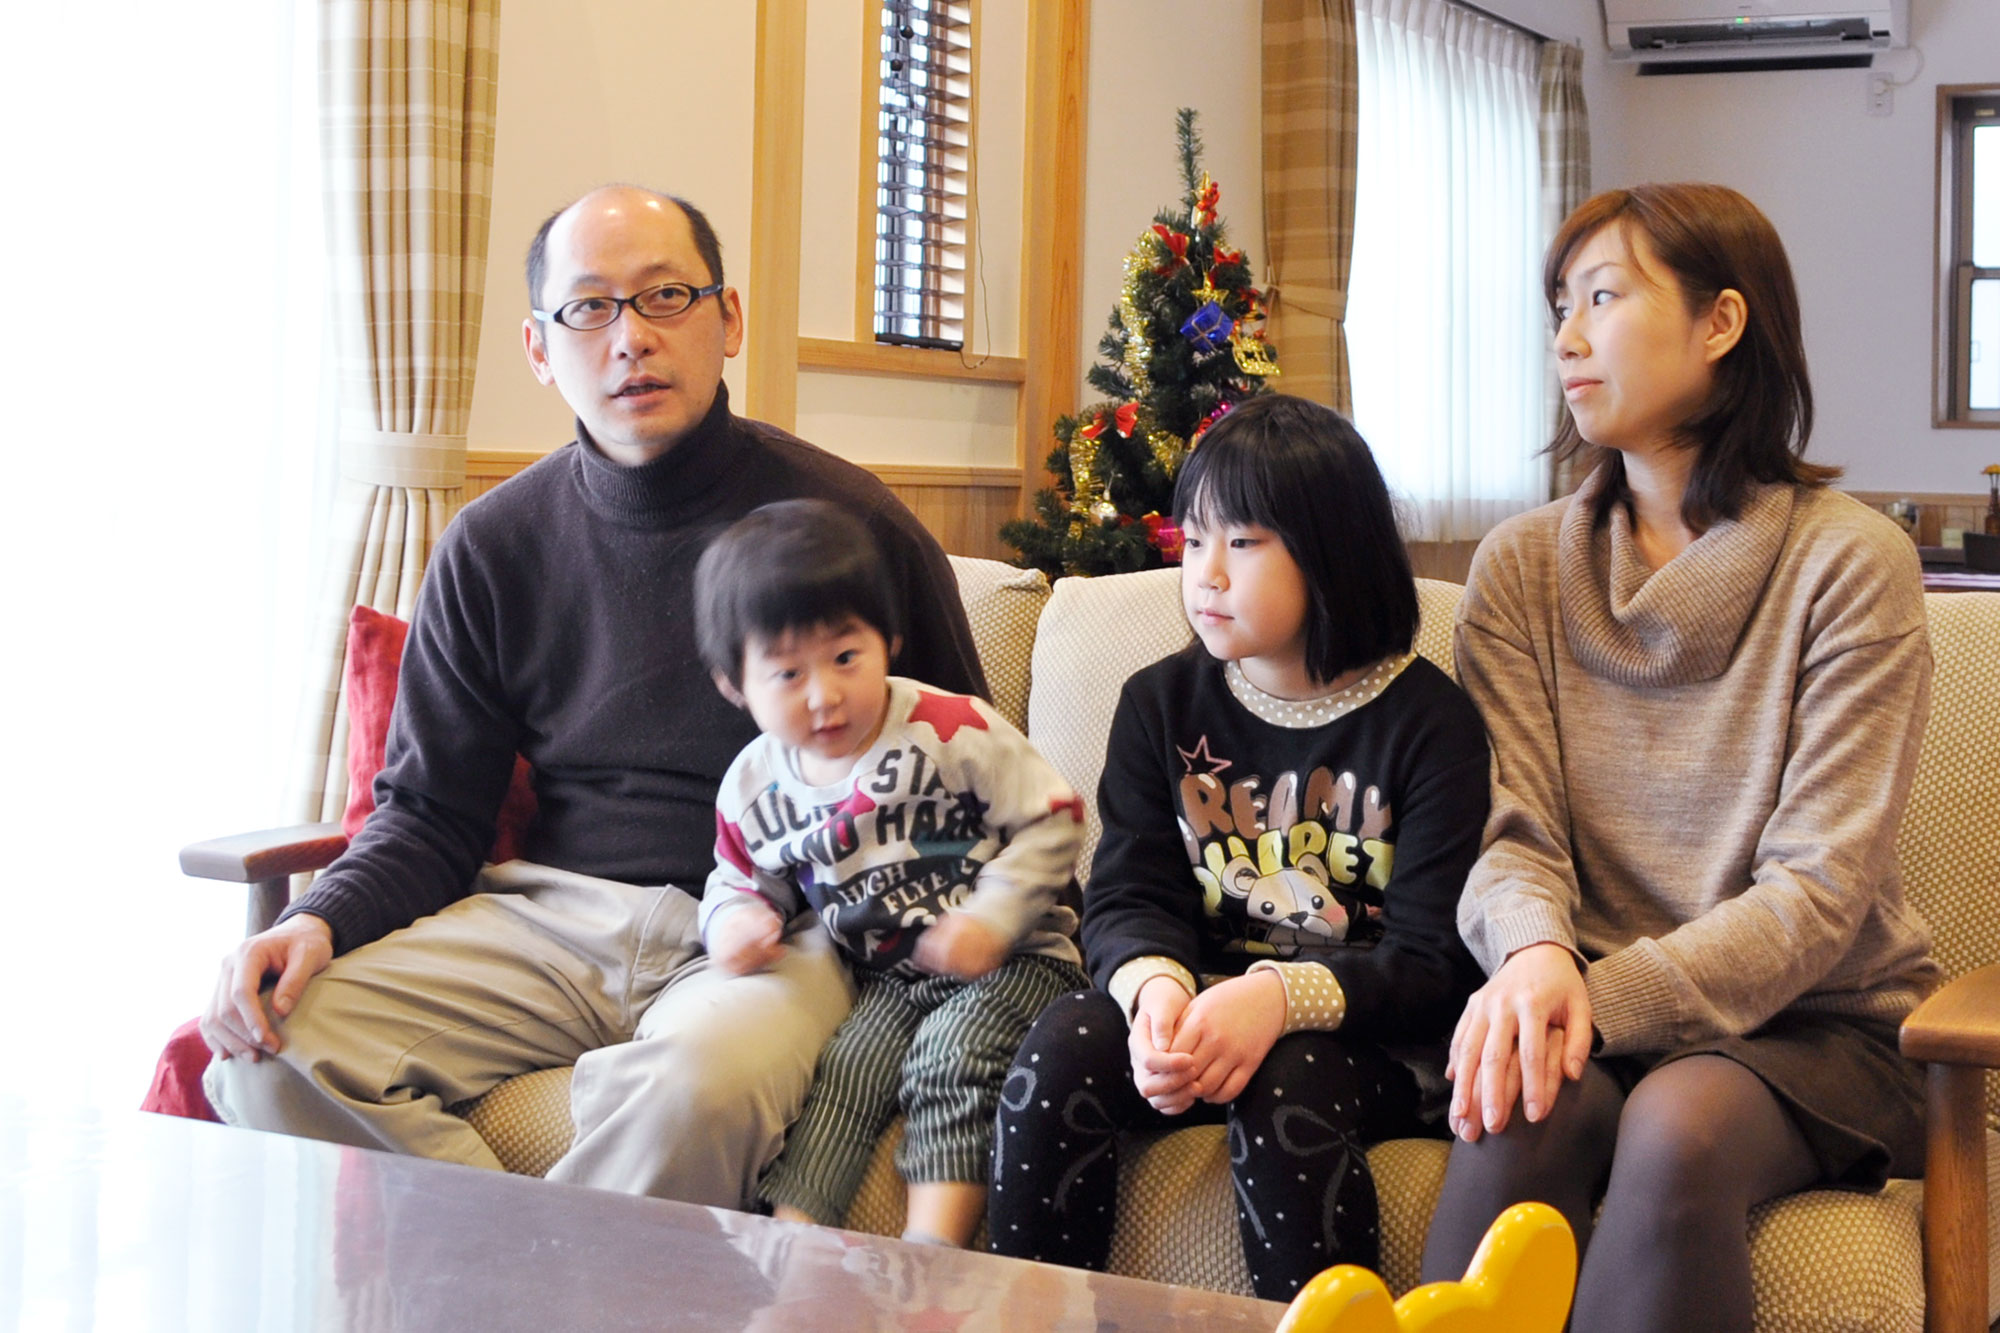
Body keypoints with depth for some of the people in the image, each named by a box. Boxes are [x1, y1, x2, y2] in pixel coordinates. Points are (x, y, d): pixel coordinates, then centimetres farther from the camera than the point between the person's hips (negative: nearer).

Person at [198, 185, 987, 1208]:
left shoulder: (846, 522, 0)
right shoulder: (495, 546, 8)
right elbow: (431, 810, 12)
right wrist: (322, 919, -9)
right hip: (550, 913, 4)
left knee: (692, 1087, -38)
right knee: (268, 1052, -18)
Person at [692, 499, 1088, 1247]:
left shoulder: (955, 732, -14)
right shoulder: (753, 790, 0)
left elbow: (1052, 822, -9)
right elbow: (742, 878, 19)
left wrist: (991, 918, -20)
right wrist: (734, 920, -7)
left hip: (1010, 961, -4)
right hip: (888, 980, 4)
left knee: (950, 1060, -26)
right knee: (840, 1072, -18)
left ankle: (933, 1250, -25)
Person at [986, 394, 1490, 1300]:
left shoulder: (1428, 721, -6)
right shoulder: (1161, 703, 7)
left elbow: (1433, 962, -11)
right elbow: (1127, 899, 2)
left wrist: (1282, 999, -30)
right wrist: (1156, 986, -24)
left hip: (1363, 1032, -3)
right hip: (1198, 1005, 4)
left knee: (1286, 1090, -34)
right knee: (1061, 1046, -24)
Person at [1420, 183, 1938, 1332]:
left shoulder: (1848, 558, -6)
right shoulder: (1521, 567, 6)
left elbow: (1820, 889, -12)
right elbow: (1515, 831, -2)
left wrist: (1606, 997, -24)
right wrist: (1536, 950, -26)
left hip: (1819, 1023, -2)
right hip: (1598, 1005, 2)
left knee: (1676, 1123, -34)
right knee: (1517, 1108, -32)